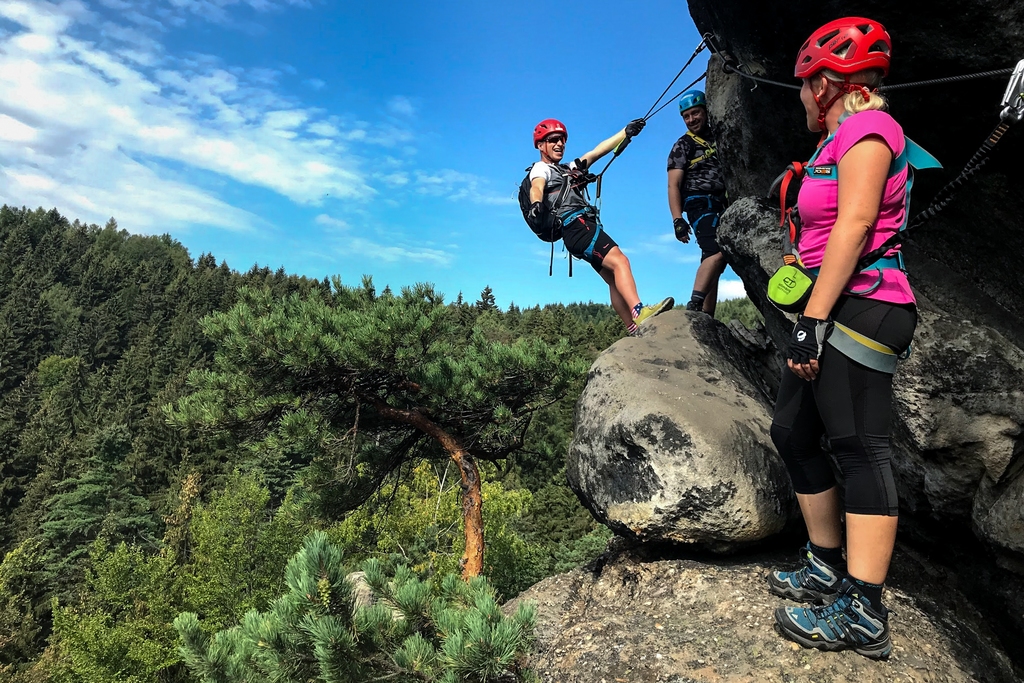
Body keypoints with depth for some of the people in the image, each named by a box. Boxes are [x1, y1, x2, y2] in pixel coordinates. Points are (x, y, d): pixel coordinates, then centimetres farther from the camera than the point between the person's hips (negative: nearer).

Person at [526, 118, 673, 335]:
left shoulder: (570, 168, 34)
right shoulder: (541, 169, 9)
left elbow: (598, 151, 24)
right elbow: (537, 187, -15)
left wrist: (626, 132, 14)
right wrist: (536, 204, -39)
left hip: (588, 227, 9)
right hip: (576, 226, -9)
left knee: (615, 280, 1)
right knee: (619, 261, -24)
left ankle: (635, 332, -2)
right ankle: (640, 313, -39)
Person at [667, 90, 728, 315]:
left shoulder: (718, 136, 19)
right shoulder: (682, 146, 3)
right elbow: (673, 186, -6)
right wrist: (678, 220, -18)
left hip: (723, 206, 6)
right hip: (701, 205, -6)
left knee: (713, 261, 3)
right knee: (717, 253, -27)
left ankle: (706, 318, 4)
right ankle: (694, 307, -33)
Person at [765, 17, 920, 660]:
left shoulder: (867, 128, -7)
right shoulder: (841, 140, 22)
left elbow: (854, 228, -18)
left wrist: (813, 320, -22)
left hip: (858, 306, -10)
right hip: (831, 310, 10)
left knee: (859, 444, -10)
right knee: (793, 432, 11)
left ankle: (864, 614, -3)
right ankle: (828, 568, 23)